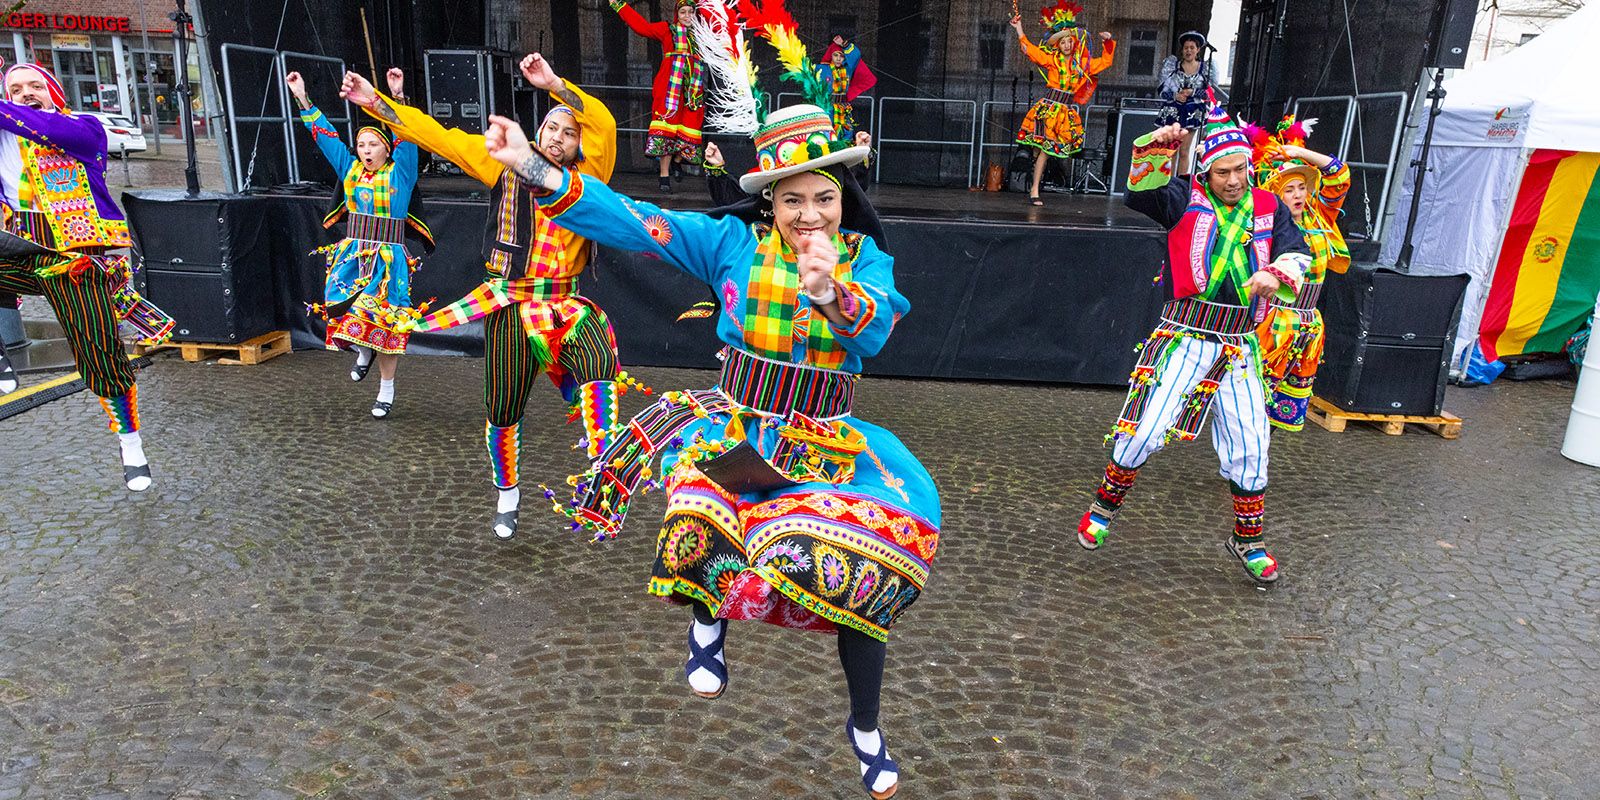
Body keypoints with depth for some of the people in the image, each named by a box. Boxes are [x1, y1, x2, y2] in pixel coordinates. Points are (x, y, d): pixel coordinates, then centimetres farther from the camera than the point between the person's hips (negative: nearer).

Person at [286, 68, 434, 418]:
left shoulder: (400, 172, -1)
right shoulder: (349, 168, 12)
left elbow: (406, 138, -14)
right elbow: (324, 135, 15)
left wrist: (397, 96, -26)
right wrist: (303, 99, 11)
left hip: (388, 257, -4)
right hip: (351, 253, 4)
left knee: (384, 320, -3)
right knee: (340, 304, -15)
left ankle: (387, 389, 11)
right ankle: (362, 350, 17)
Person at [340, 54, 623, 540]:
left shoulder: (587, 177, 4)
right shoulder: (508, 167, 6)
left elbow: (604, 125, -10)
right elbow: (439, 137, 7)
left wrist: (555, 85, -19)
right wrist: (376, 103, 5)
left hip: (565, 305, 0)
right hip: (510, 306, 1)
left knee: (600, 359, -33)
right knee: (503, 410, 6)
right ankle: (507, 493, 32)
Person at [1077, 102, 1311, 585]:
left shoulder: (1268, 208, 11)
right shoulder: (1185, 197, 0)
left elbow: (1297, 254, 4)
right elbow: (1140, 192, -18)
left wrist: (1276, 275, -18)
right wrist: (1158, 147, -36)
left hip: (1240, 344, 4)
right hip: (1184, 336, -3)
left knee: (1250, 446, 7)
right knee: (1145, 431, -10)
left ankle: (1248, 540, 27)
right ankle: (1105, 506, 16)